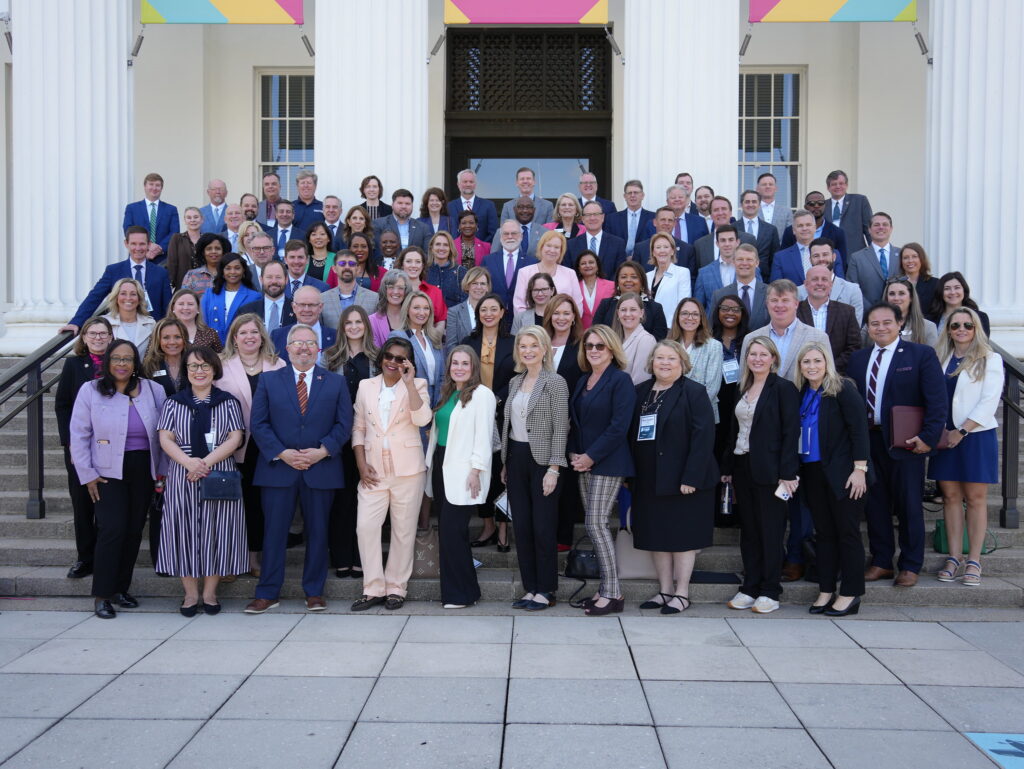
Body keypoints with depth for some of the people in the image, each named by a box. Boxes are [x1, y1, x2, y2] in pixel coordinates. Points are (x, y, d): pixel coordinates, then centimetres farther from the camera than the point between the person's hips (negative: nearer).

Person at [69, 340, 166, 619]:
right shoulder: (90, 390, 0)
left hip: (143, 471, 3)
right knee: (113, 529, -11)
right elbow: (79, 435, 0)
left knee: (134, 530, 7)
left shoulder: (153, 390, 4)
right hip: (108, 472, -3)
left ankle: (121, 588, 21)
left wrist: (161, 470, 4)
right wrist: (87, 474, -4)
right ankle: (102, 595, -1)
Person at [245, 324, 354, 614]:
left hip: (321, 468, 1)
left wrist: (323, 451, -12)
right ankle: (267, 593, 11)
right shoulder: (268, 380, 7)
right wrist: (282, 453, -12)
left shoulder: (335, 382, 8)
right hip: (278, 467, 0)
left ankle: (314, 592, 18)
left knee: (317, 532, 7)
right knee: (274, 531, 2)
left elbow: (344, 423, 3)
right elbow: (259, 423, 1)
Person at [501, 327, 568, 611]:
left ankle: (546, 590, 11)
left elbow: (560, 429, -11)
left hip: (542, 460, -6)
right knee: (521, 526, 7)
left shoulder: (555, 383, -7)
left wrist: (554, 469, -16)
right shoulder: (515, 382, 12)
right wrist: (505, 464, 14)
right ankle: (530, 588, 17)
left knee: (543, 527, -1)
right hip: (516, 459, 6)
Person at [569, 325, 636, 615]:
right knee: (594, 525, 8)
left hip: (607, 463, -8)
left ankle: (612, 593, -3)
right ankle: (605, 588, 15)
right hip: (584, 461, 8)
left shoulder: (620, 380, -10)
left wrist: (591, 456, -16)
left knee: (596, 524, -11)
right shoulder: (583, 381, 14)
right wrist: (574, 453, 1)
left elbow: (618, 427, -16)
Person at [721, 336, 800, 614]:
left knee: (771, 531, 2)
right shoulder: (743, 389, 14)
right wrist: (728, 467, 11)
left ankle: (770, 592, 10)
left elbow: (791, 432, -12)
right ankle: (750, 588, 18)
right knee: (748, 531, 11)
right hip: (742, 468, 7)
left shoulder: (783, 388, -7)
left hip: (768, 470, -7)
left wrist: (787, 473, -17)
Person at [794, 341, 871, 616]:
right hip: (813, 473, 6)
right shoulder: (802, 394, 9)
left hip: (842, 472, -6)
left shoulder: (842, 388, -10)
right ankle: (826, 591, 19)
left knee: (847, 532, 1)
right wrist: (795, 471, 6)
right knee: (823, 532, 11)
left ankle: (850, 594, 9)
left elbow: (859, 428, -13)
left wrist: (859, 469, -17)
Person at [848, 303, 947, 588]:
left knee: (908, 505, 5)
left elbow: (937, 400, -8)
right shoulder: (858, 359, 11)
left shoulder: (921, 355, -3)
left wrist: (928, 437, -16)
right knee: (874, 503, 10)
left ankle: (910, 566, 17)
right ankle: (881, 562, 22)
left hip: (905, 442, -4)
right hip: (867, 441, 4)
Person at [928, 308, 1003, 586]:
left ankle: (974, 561, 5)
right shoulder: (941, 360, 11)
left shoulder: (989, 360, -1)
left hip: (976, 436, -4)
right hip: (945, 436, 4)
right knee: (950, 496, 5)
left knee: (975, 498, 0)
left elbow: (989, 401, -9)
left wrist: (962, 431, -14)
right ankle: (954, 558, 10)